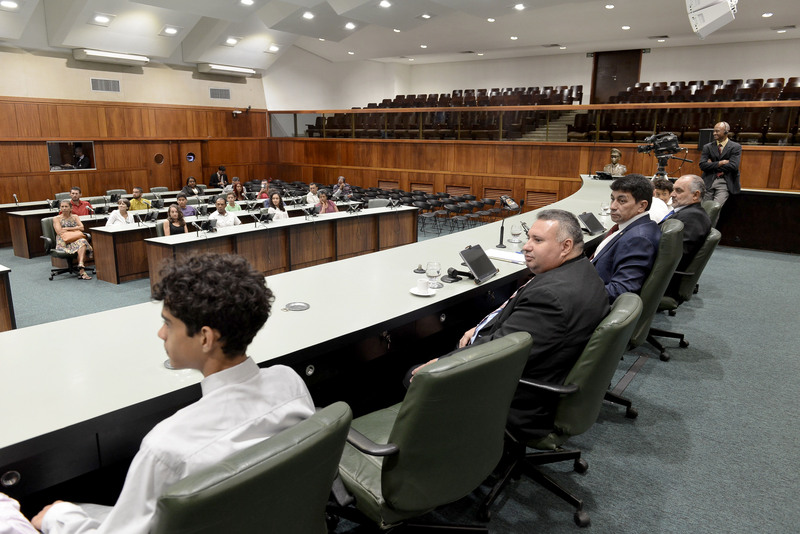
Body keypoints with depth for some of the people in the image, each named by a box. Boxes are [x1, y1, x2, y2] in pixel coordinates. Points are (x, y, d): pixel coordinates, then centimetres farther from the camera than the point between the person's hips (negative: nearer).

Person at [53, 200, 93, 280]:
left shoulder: (75, 217, 21)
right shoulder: (56, 218, 12)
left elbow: (82, 227, 5)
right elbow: (59, 232, -2)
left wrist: (67, 228, -3)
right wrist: (75, 229, -2)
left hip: (76, 239, 3)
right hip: (64, 242, -3)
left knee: (82, 242, -35)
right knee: (82, 243, -34)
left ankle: (80, 267, -48)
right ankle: (81, 269, -44)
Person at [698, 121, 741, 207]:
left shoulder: (735, 147, 4)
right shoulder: (707, 147, 10)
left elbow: (733, 166, -10)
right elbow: (702, 165, -3)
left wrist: (712, 165, -5)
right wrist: (721, 163, -12)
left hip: (725, 183, -2)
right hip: (709, 182, 3)